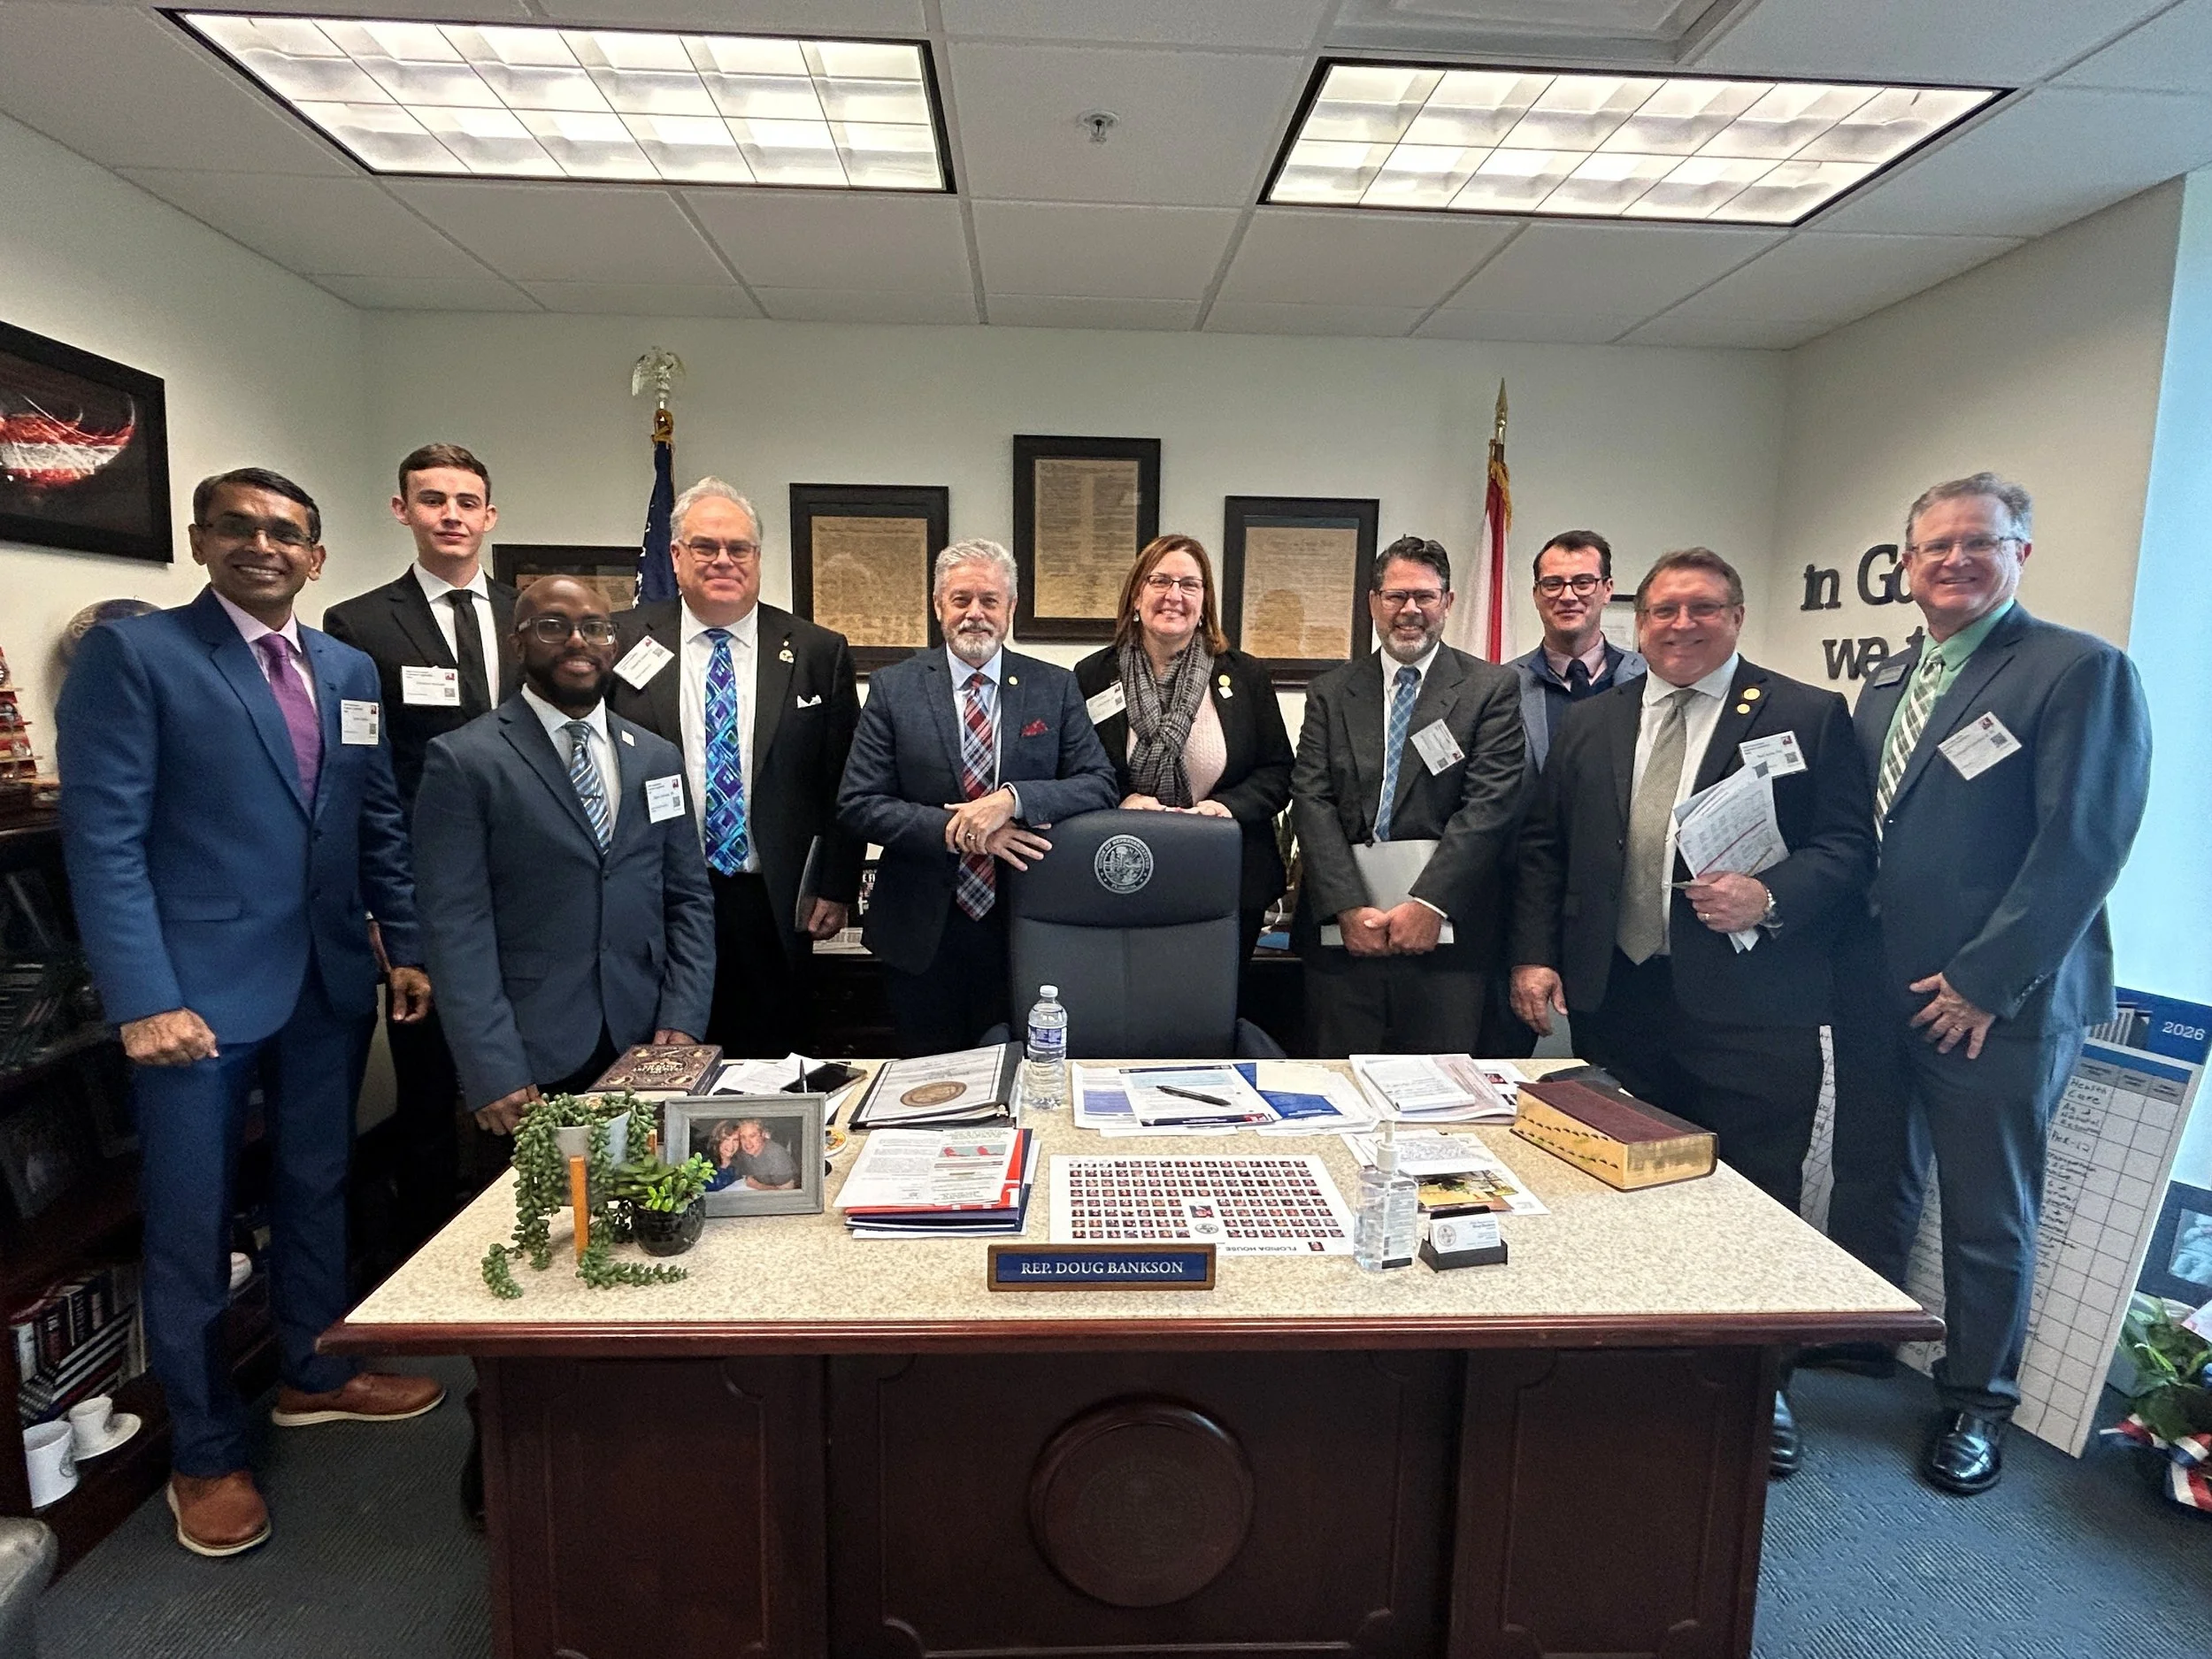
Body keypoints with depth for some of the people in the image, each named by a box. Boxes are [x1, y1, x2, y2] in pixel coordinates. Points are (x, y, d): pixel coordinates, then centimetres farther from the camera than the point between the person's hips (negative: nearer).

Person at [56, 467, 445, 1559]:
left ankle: (312, 1376, 39)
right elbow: (103, 839, -13)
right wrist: (145, 999, -18)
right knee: (193, 1229, 8)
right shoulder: (132, 654, -7)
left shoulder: (349, 670, 9)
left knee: (315, 1192, 19)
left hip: (330, 984, 5)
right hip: (200, 990, -5)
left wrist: (405, 946, 6)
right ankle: (204, 1454, 26)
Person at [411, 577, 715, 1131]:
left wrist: (681, 1022, -2)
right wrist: (493, 1073, -15)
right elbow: (457, 926, -9)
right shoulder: (463, 761, -4)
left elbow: (689, 899, 9)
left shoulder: (659, 757, 10)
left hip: (644, 1049, 4)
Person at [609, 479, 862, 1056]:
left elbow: (844, 784, 4)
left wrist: (836, 888, 0)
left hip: (774, 909, 1)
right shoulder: (624, 644, 2)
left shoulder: (818, 653, 3)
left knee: (771, 1069, 11)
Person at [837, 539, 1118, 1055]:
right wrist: (955, 830, -18)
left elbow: (1100, 784, -5)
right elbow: (857, 804, -4)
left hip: (1024, 930, 1)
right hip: (921, 932, 0)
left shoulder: (1056, 688, 3)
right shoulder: (893, 688, 0)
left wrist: (1012, 799, -21)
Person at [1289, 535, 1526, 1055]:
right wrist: (1348, 907, -11)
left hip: (1446, 934, -1)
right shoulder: (1330, 693, 10)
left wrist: (1429, 904, -15)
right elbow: (1312, 801, 1)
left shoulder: (1492, 689, 4)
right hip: (1341, 932, 2)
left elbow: (1490, 804, -6)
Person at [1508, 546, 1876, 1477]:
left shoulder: (1808, 718, 1)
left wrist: (1771, 899, -21)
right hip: (1617, 1000, 4)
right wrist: (1534, 955, 3)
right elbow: (1543, 850, 11)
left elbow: (1848, 847, -3)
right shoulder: (1589, 725, 11)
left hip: (1750, 1007, -3)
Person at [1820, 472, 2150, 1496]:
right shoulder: (1887, 680, 12)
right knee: (1869, 1179, 18)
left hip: (1995, 1002, -6)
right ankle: (1856, 1333, 38)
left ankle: (1976, 1402, 29)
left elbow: (2084, 845, -16)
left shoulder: (2083, 671, -10)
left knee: (1990, 1215, 10)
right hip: (1876, 985, 6)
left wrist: (1984, 980, -17)